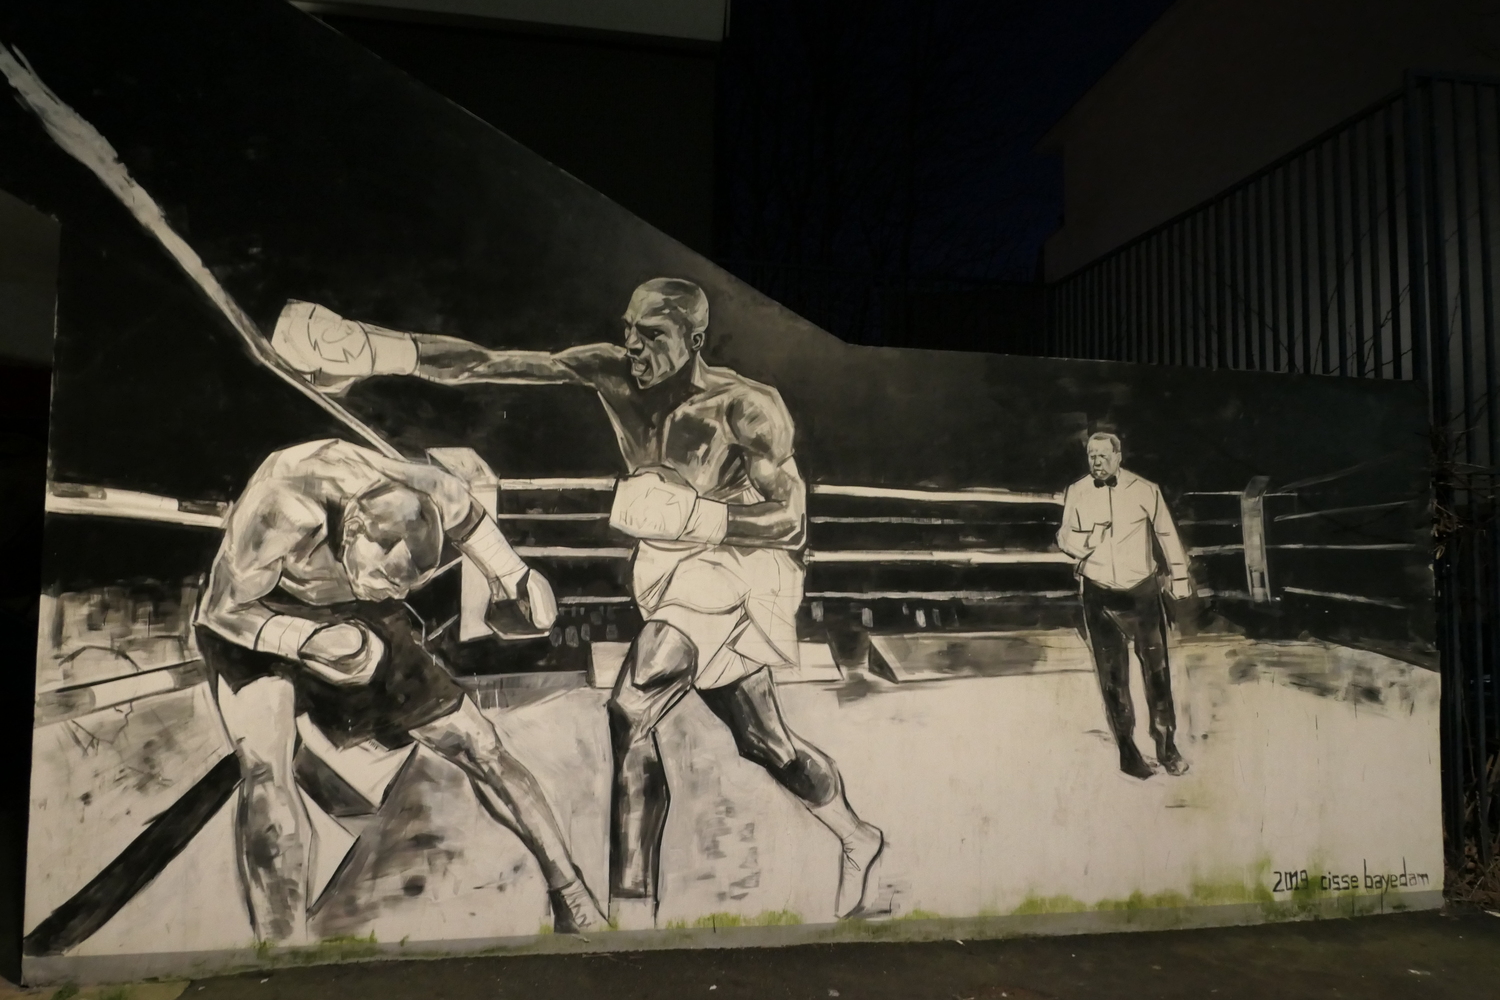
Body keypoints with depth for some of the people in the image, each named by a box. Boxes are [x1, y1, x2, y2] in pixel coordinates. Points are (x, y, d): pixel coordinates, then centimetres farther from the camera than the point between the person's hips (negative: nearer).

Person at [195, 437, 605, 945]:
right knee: (265, 766, -29)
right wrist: (308, 640, -36)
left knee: (476, 744, -2)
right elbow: (221, 610, -22)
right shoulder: (278, 509, -38)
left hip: (354, 616, 3)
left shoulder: (422, 493, -28)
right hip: (253, 618, -2)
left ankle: (570, 892, 12)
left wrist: (512, 572, -1)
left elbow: (462, 509, 0)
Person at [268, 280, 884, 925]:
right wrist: (377, 349, -30)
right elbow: (489, 362, -19)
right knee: (764, 743, 19)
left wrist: (691, 513, -37)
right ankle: (858, 841, 44)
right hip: (670, 574, 6)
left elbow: (791, 523, -25)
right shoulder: (612, 373, -9)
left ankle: (632, 915, -15)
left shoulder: (745, 407, -21)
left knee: (631, 709, -24)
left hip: (732, 567, -6)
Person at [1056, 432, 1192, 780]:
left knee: (1157, 671, 5)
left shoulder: (1144, 490, -6)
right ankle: (1127, 751, 18)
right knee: (1113, 678, 7)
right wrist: (1085, 539, -15)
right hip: (1100, 597, 1)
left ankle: (1166, 747, 19)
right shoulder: (1076, 493, -2)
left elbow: (1166, 534, 4)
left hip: (1142, 592, -1)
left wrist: (1179, 578, 9)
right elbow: (1064, 536, 7)